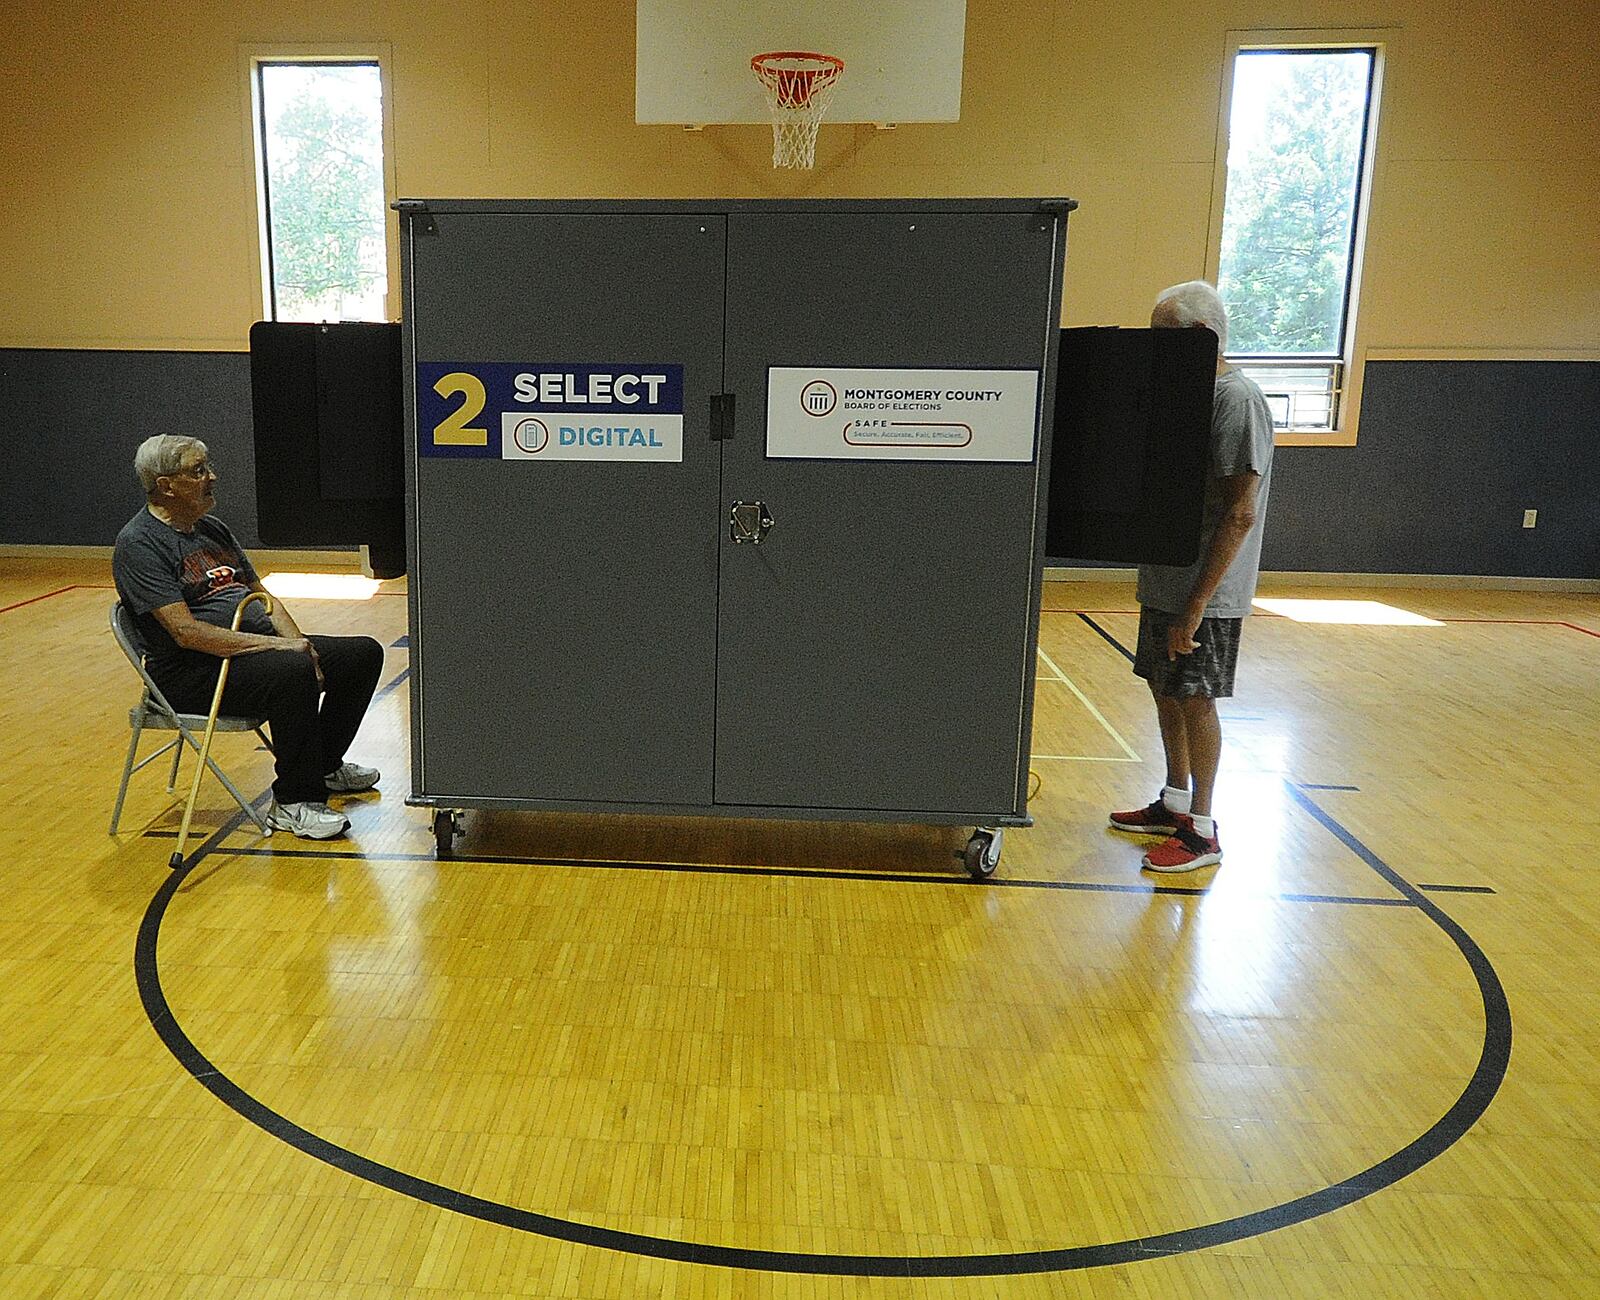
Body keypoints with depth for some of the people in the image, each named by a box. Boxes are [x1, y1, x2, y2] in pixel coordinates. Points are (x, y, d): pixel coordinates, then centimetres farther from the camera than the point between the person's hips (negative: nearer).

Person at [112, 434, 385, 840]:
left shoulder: (213, 529, 17)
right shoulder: (138, 544, -11)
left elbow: (262, 596, 18)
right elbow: (186, 632, -21)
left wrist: (298, 644, 0)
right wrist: (273, 644, -25)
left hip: (258, 648, 9)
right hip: (192, 673, -9)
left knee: (364, 654, 1)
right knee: (293, 671, -36)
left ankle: (324, 764, 19)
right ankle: (292, 802, -21)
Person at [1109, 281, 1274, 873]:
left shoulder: (1237, 399, -17)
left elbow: (1240, 515, -22)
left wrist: (1196, 605, -23)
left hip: (1205, 592, -9)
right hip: (1165, 581, 9)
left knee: (1194, 699, -1)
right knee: (1165, 690, 16)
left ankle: (1202, 830, 12)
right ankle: (1175, 802, 32)